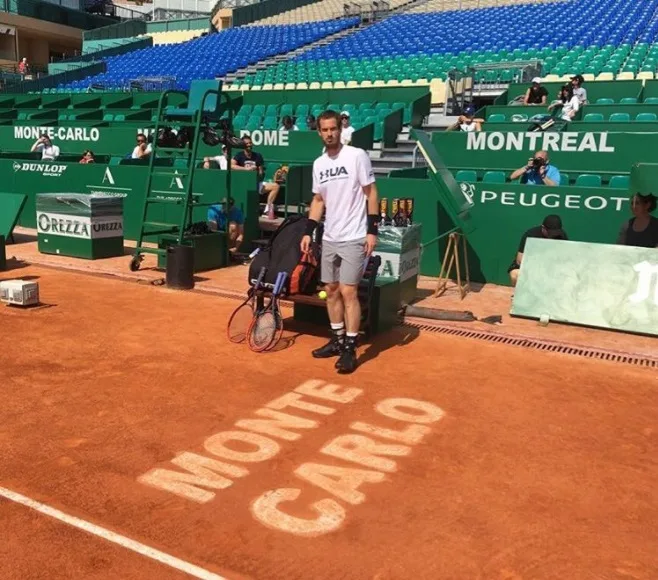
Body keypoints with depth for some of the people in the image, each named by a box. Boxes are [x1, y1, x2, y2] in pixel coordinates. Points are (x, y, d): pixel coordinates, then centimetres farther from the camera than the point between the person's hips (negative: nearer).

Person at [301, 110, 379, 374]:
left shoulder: (357, 156, -7)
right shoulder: (318, 164, 10)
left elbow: (371, 193, -7)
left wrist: (372, 230, -13)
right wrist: (308, 232, 10)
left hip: (354, 239, -6)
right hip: (329, 238, 6)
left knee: (348, 292, -9)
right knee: (331, 290, 11)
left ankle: (350, 349, -1)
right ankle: (338, 340, 24)